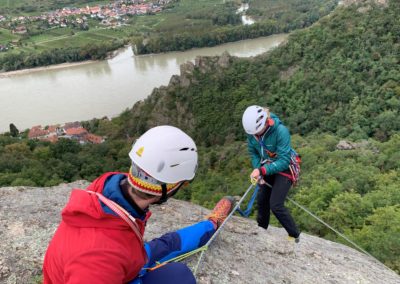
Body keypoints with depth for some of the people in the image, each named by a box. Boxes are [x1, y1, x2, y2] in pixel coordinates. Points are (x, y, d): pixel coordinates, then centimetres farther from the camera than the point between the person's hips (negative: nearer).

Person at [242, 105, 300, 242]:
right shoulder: (252, 130, -16)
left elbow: (284, 160, -29)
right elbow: (253, 153, -2)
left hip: (284, 168, -6)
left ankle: (295, 235, 8)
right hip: (268, 168, 6)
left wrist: (261, 170, -36)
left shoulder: (281, 131, -32)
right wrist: (257, 171, -17)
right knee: (261, 200, 13)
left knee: (275, 205, -13)